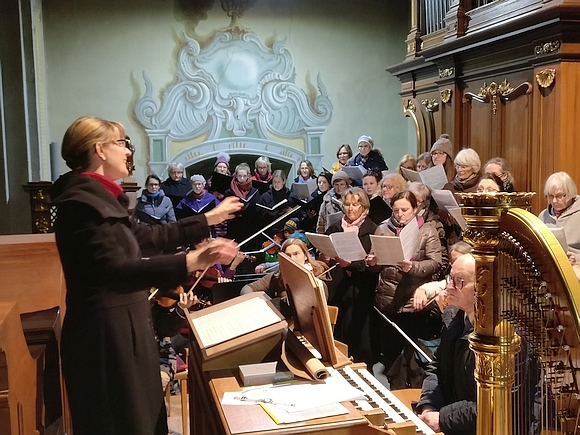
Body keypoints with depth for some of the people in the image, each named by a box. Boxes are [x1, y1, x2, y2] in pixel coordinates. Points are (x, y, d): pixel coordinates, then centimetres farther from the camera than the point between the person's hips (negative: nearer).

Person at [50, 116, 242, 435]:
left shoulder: (98, 197, 13)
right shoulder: (82, 201, -20)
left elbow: (149, 236, 19)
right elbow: (115, 270, -31)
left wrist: (209, 219, 22)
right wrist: (193, 261, -39)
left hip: (122, 325, 10)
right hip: (105, 332, -10)